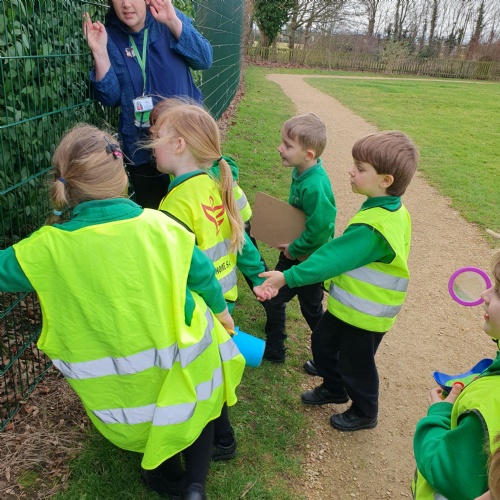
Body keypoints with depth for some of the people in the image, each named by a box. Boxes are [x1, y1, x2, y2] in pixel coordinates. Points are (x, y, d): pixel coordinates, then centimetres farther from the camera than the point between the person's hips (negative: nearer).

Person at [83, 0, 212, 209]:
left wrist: (173, 22, -21)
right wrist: (99, 52, -19)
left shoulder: (169, 21, -3)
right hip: (141, 147, 1)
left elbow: (204, 60, -12)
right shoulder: (109, 36, -2)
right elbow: (110, 98, -7)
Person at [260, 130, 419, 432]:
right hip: (346, 303, 9)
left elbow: (334, 257, -34)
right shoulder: (389, 210, -2)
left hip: (364, 314, -9)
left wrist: (289, 277, -35)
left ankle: (364, 413, 41)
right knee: (323, 342, 24)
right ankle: (334, 389, 49)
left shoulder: (375, 227, -33)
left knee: (355, 363, 13)